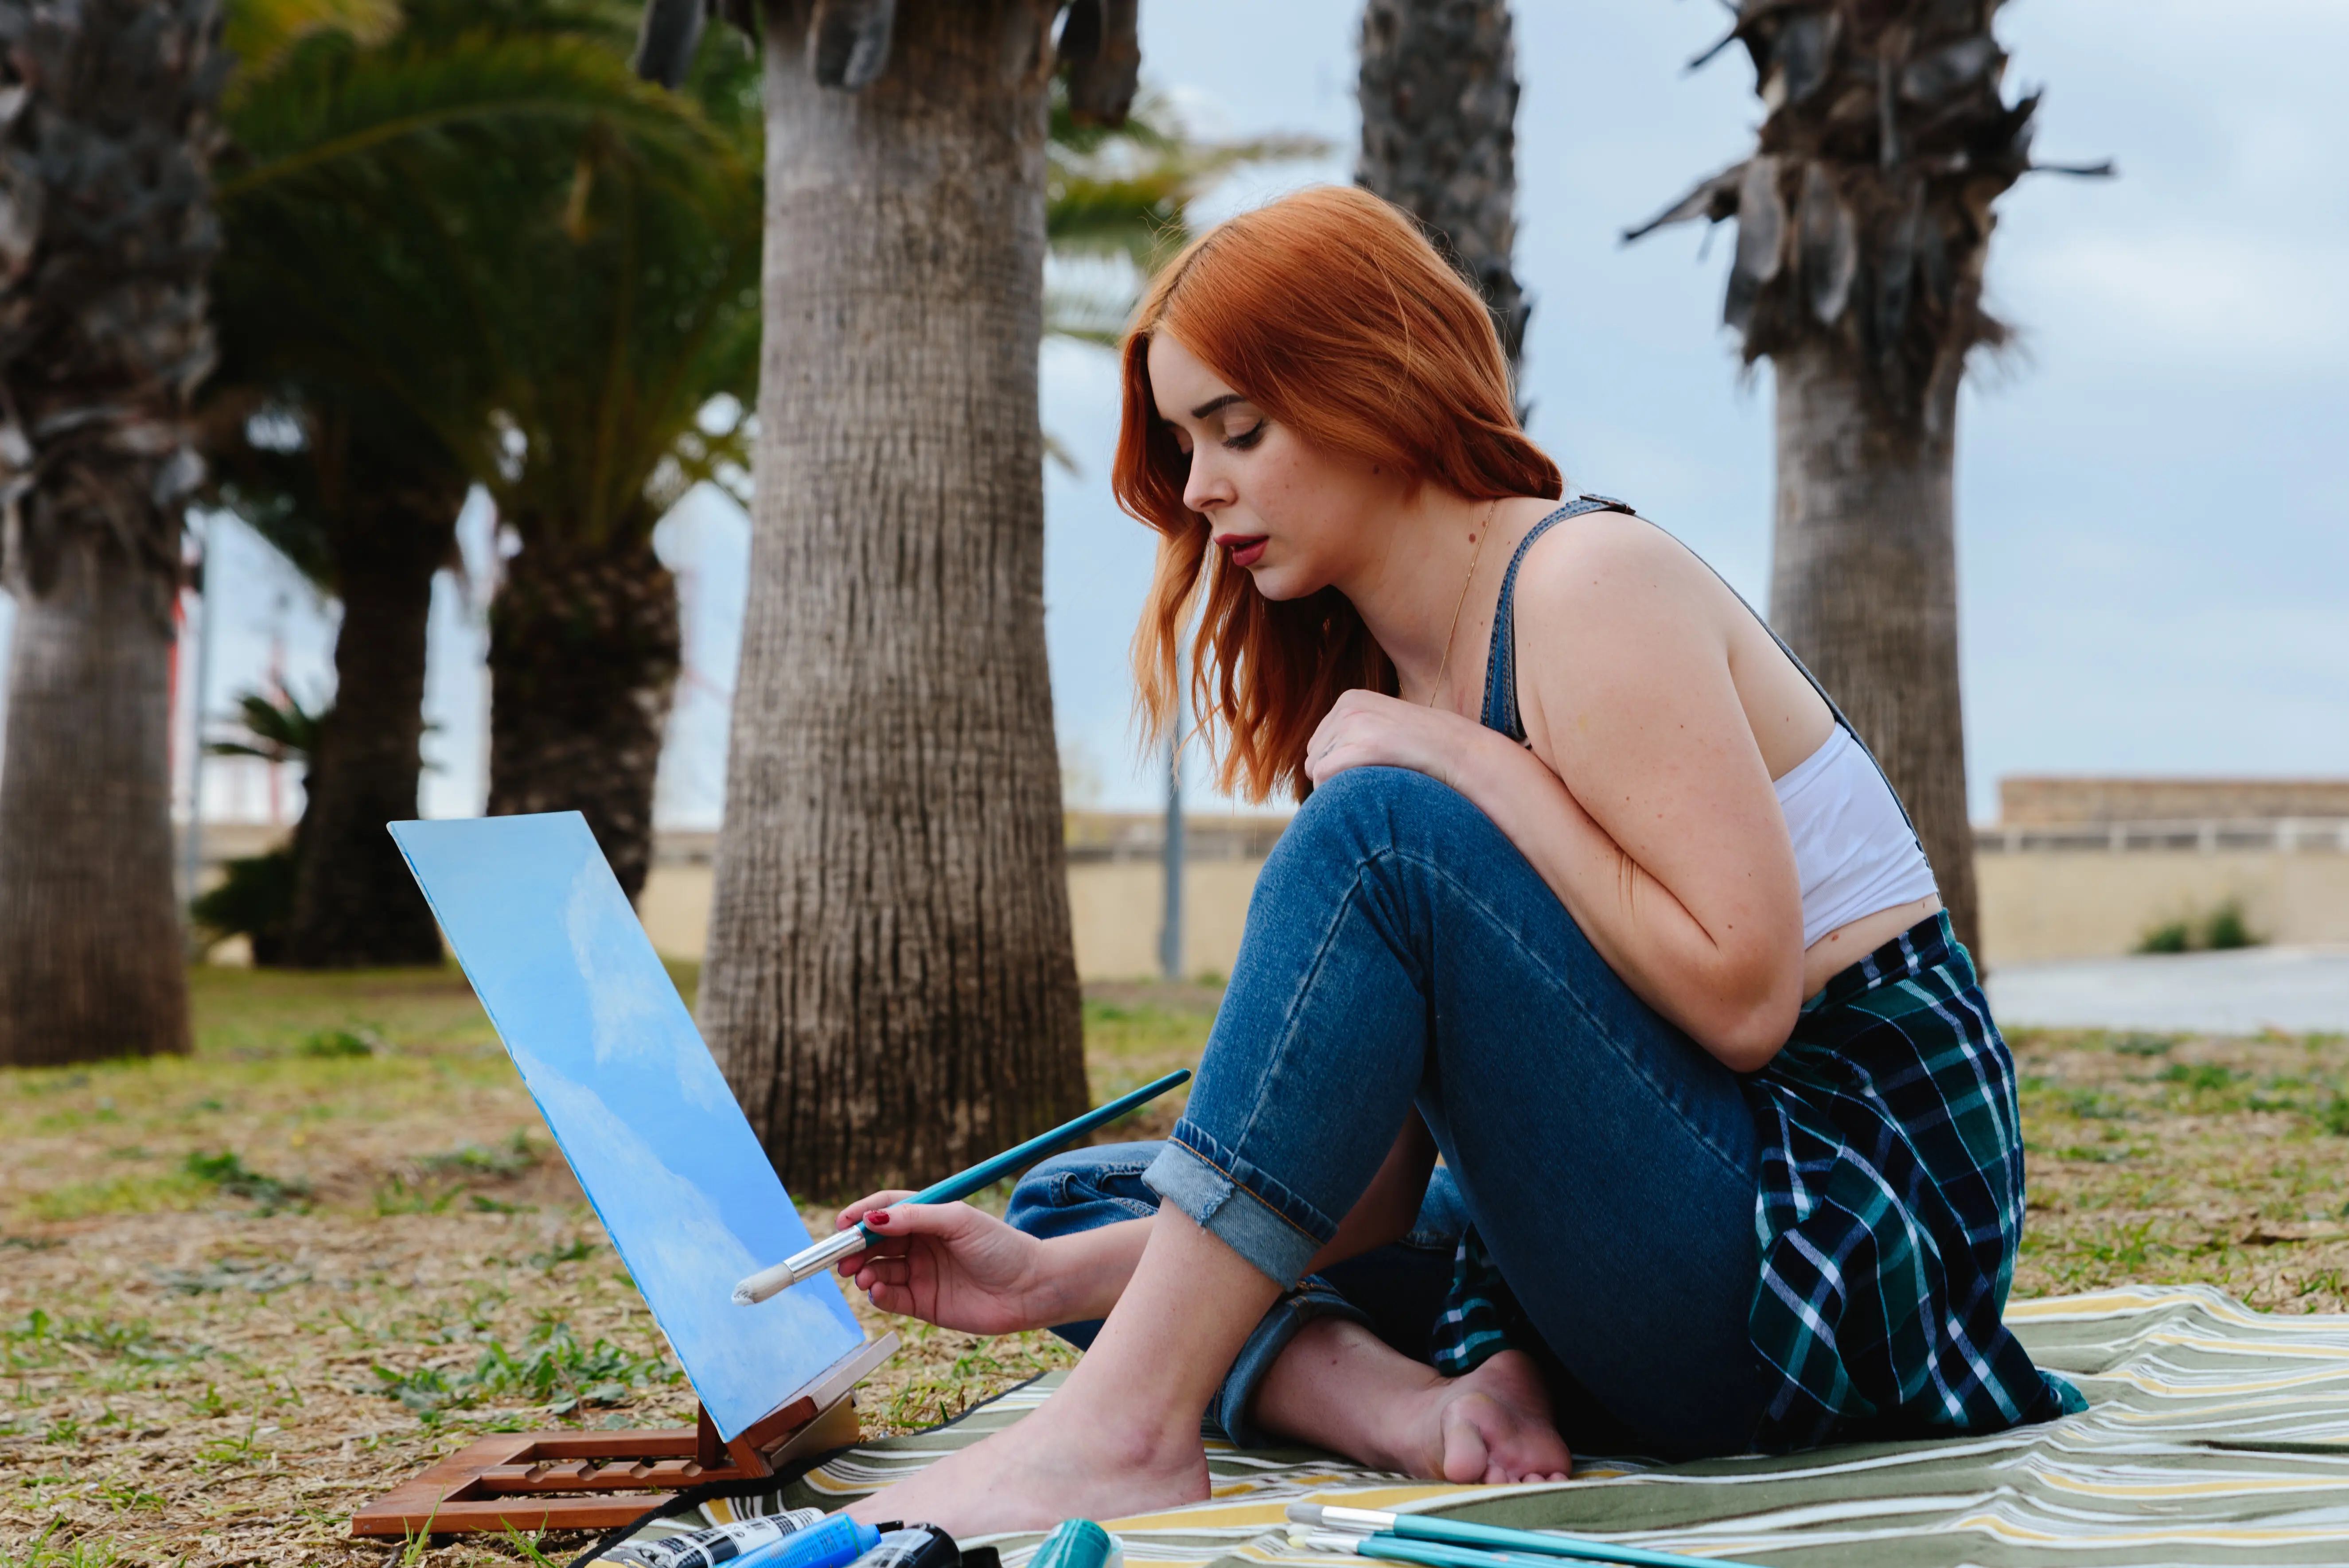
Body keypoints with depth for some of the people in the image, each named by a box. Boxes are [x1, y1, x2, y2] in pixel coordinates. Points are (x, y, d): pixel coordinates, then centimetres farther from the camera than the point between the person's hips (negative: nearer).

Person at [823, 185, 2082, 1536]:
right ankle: (1431, 1409, -19)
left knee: (1383, 832, -27)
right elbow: (1373, 1160, 6)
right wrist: (1055, 1279, -3)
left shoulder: (1587, 583, -10)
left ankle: (1124, 1432, -25)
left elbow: (1742, 996, -21)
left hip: (1849, 1215, -9)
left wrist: (1474, 766, -16)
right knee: (1078, 1198, 9)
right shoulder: (1378, 676, 12)